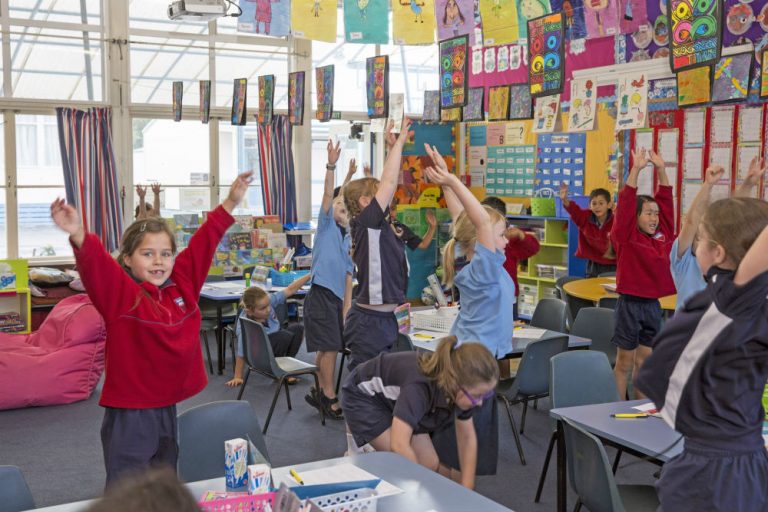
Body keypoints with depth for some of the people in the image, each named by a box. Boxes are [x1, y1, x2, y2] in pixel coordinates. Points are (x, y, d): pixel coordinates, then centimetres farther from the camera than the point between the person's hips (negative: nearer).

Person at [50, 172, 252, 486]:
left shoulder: (183, 284, 2)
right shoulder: (119, 293, -13)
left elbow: (203, 243, 7)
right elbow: (95, 265, -30)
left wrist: (231, 203, 9)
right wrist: (79, 236, -49)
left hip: (170, 408, 6)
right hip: (129, 415, -6)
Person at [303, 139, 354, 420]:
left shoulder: (348, 241, 17)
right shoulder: (326, 226, 1)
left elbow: (348, 276, 15)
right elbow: (327, 194, -15)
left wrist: (346, 309, 9)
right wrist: (331, 166, -28)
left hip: (336, 298, 7)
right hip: (321, 294, -7)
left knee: (326, 348, 11)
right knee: (330, 347, -6)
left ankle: (320, 393, 20)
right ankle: (330, 397, 2)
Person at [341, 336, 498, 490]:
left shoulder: (462, 389, -21)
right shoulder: (420, 385, -42)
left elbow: (468, 438, -7)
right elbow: (399, 446, -47)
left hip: (395, 399, 6)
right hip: (364, 396, -6)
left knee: (430, 464, -3)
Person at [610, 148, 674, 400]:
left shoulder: (663, 234, 6)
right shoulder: (626, 236, -9)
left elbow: (666, 200, 7)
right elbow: (625, 203, -17)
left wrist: (661, 170, 0)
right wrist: (636, 170, -22)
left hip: (653, 304, 5)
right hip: (630, 303, -5)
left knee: (645, 362, 14)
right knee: (624, 363, 4)